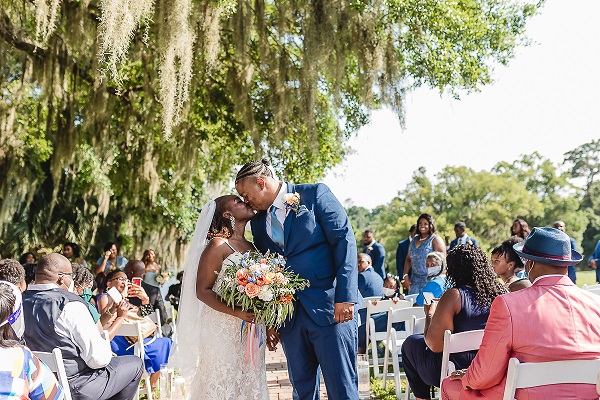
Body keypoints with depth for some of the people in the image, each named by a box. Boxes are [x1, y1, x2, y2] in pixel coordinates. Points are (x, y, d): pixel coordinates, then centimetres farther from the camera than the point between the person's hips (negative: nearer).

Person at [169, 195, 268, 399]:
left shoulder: (252, 247, 12)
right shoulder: (218, 246, -7)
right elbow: (202, 291, -11)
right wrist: (235, 312, -23)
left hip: (251, 328, 6)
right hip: (223, 330, -6)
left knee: (250, 383, 9)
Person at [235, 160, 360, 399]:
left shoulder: (315, 194, -2)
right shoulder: (258, 220, 15)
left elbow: (344, 240, -8)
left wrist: (345, 297, -16)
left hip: (330, 308, -5)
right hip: (288, 316, 6)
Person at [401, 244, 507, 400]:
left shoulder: (454, 296, -20)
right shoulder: (501, 292, -5)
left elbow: (434, 345, -19)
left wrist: (430, 315, -1)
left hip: (457, 373, -6)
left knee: (411, 343, 20)